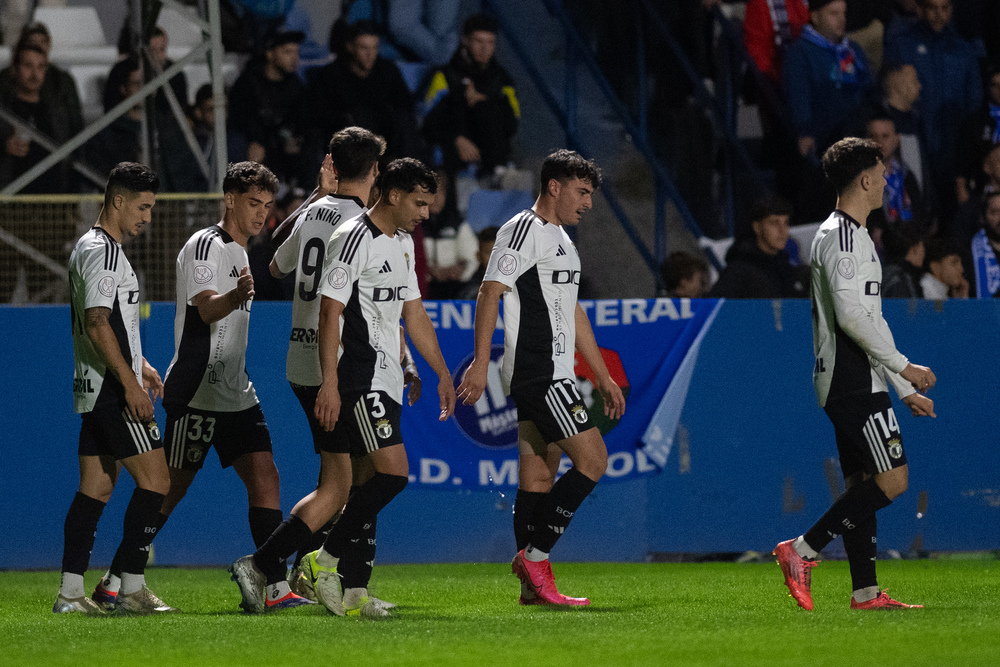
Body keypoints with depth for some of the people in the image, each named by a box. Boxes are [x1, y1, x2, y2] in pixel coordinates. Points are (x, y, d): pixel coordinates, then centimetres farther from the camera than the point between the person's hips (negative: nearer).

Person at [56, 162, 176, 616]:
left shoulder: (92, 248, 20)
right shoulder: (102, 252, -14)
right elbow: (97, 323, -21)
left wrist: (139, 365, 29)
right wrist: (130, 382, -21)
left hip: (95, 389, 10)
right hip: (113, 390, -10)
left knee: (96, 489, 8)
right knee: (154, 480, -8)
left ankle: (70, 592, 5)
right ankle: (132, 590, -9)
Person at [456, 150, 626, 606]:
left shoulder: (560, 238, 22)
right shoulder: (522, 230, -9)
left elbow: (572, 312, 28)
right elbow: (490, 293, -16)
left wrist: (603, 378, 28)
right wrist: (481, 363, -25)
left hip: (553, 376, 10)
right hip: (538, 374, -10)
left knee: (538, 478, 7)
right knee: (592, 460, -13)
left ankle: (534, 585, 6)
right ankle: (534, 555, -11)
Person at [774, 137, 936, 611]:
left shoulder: (847, 235, 22)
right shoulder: (843, 235, -12)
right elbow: (852, 315, -22)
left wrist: (905, 390, 25)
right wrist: (903, 367, -14)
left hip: (847, 383, 11)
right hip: (855, 382, -11)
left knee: (862, 484, 8)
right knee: (891, 480, -12)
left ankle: (866, 591, 6)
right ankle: (803, 550, -11)